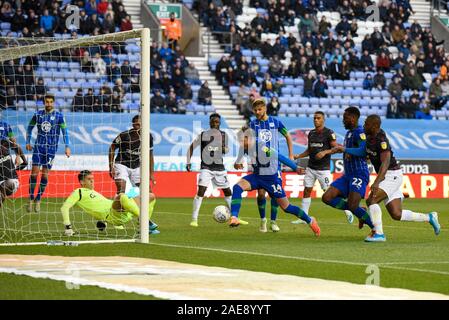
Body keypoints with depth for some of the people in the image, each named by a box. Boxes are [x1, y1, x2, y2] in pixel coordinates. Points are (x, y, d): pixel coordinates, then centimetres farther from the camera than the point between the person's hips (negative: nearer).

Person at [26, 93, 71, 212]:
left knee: (45, 174, 1)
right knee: (34, 172, -6)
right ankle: (31, 199, 2)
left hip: (51, 148, -1)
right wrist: (28, 142, 11)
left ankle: (38, 200, 12)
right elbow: (30, 127, 15)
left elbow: (64, 131, -3)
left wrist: (67, 146, -10)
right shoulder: (38, 115, 2)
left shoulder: (58, 116, -3)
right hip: (38, 146, 1)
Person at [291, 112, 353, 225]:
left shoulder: (329, 133, -9)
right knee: (307, 191, 2)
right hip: (311, 167, 6)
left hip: (323, 168, -6)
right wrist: (298, 156, 6)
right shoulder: (311, 133, 11)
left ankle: (347, 211, 9)